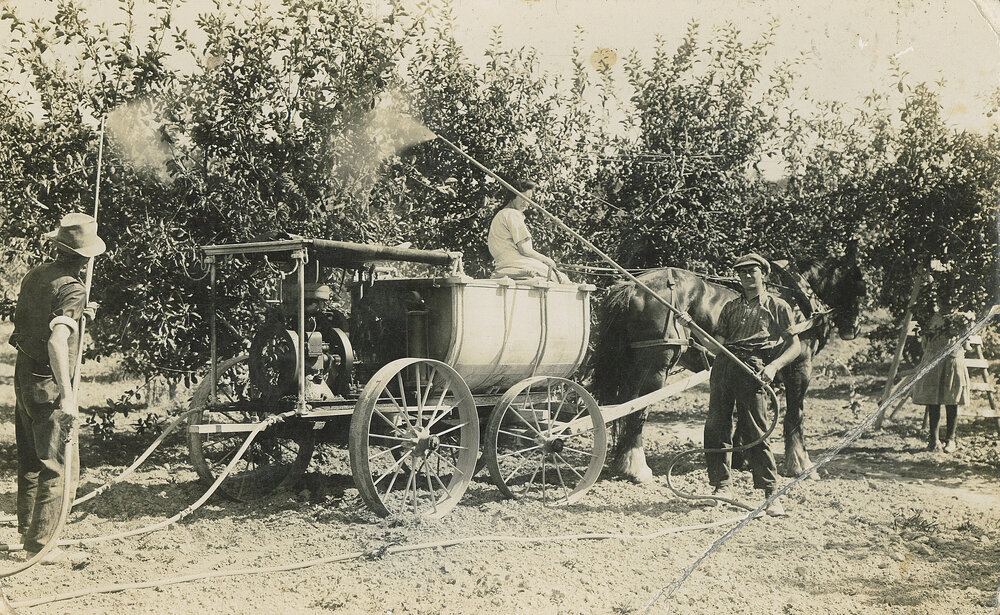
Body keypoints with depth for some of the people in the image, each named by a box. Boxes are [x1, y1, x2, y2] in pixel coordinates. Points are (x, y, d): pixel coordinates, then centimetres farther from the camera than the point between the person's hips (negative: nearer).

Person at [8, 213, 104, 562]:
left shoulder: (34, 276, 5)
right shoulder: (71, 288, -19)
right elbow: (57, 341, -33)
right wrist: (67, 395, -37)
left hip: (23, 377, 8)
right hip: (48, 387, -8)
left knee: (30, 462, 20)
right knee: (57, 467, 2)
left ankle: (26, 530, 32)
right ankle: (39, 544, 7)